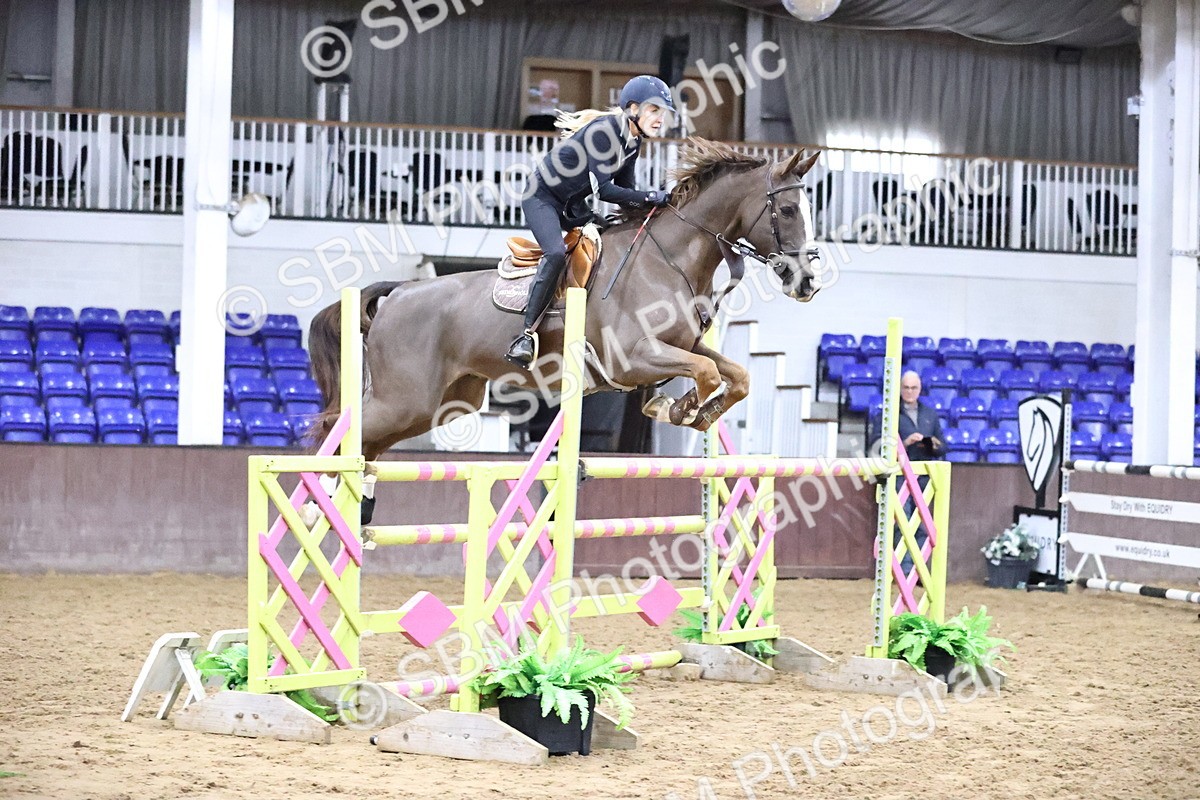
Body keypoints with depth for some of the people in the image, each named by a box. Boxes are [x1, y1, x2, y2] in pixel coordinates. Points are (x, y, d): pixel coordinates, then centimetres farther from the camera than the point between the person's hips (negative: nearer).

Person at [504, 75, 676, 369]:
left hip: (573, 206, 10)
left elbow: (624, 190, 7)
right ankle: (526, 336, -29)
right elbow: (602, 189, -30)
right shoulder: (604, 130, -25)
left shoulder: (632, 141, 1)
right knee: (557, 254, -31)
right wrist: (651, 197, -30)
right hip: (542, 197, -10)